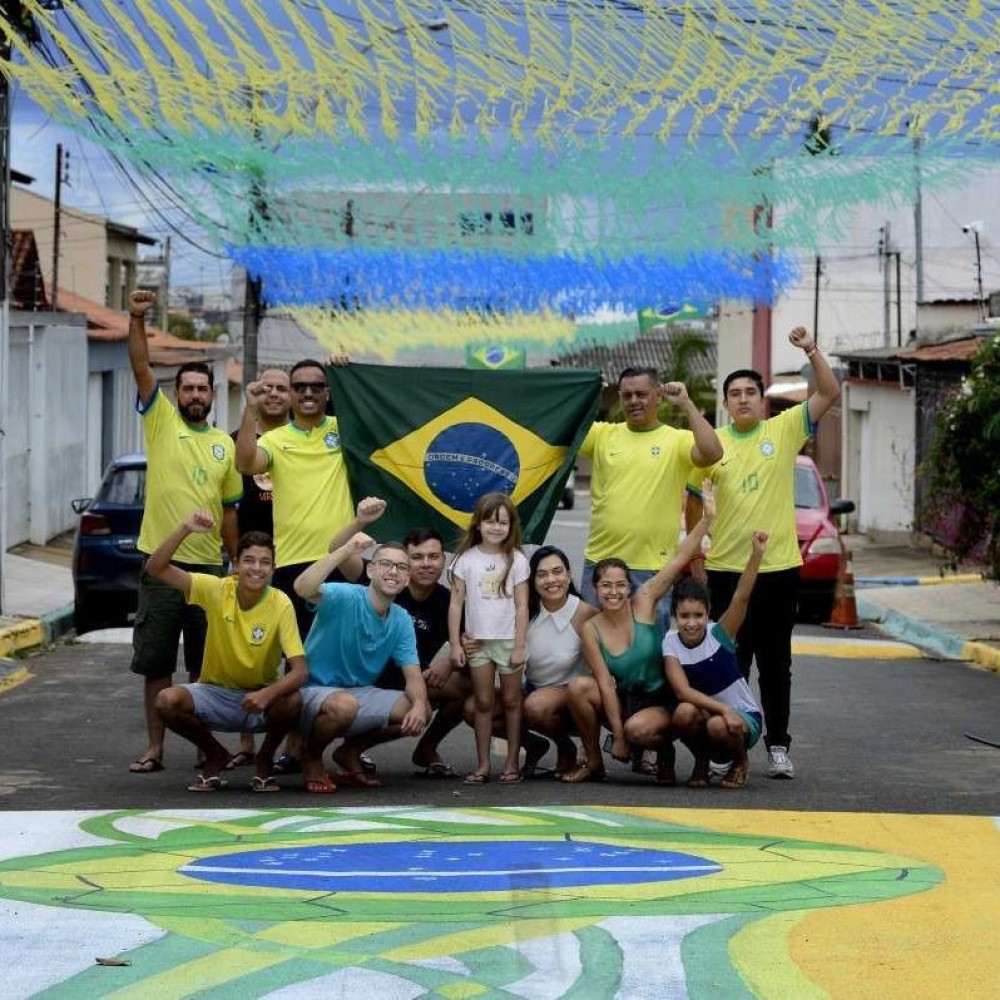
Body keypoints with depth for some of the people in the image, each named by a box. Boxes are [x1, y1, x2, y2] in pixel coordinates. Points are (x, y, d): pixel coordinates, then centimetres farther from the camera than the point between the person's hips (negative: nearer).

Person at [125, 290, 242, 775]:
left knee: (206, 666, 8)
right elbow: (142, 369, -12)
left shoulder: (225, 444, 9)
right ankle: (155, 746, 9)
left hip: (209, 566, 2)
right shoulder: (161, 422, 2)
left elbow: (229, 510, 14)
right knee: (155, 663, 2)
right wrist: (136, 320, -25)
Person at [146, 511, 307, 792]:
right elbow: (155, 568, -19)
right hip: (216, 694, 1)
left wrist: (268, 693, -43)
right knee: (166, 700, -28)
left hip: (260, 699, -1)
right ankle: (215, 756, 2)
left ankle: (265, 759, -1)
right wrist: (185, 529, -32)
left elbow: (299, 671, -23)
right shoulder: (216, 590, -13)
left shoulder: (280, 605, -17)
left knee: (291, 701, -34)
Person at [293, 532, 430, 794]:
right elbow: (302, 588, -39)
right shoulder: (345, 598, -18)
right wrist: (346, 550, -43)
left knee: (419, 715, -11)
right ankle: (312, 758, -6)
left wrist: (419, 704, -25)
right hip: (314, 691, -6)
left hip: (361, 693, 6)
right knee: (344, 705, -39)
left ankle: (351, 751, 11)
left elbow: (413, 675, -1)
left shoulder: (402, 622, 2)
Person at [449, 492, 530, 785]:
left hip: (508, 640, -1)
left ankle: (512, 763, 12)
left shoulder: (516, 560, -3)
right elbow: (456, 603, 0)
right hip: (478, 641, 1)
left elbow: (522, 606, -3)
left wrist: (519, 647, -7)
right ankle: (482, 764, 8)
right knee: (483, 703, 5)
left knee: (511, 701, 6)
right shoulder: (466, 559, -1)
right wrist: (455, 644, -4)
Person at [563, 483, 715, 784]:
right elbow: (605, 682, -12)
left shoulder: (643, 602, -9)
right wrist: (617, 736, -17)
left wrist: (707, 519, -23)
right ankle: (593, 763, -7)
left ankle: (664, 748, 3)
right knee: (578, 687, -25)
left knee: (638, 729, -35)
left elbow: (679, 559, -16)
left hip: (658, 702, -2)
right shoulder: (591, 630, -8)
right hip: (620, 702, 2)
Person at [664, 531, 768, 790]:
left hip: (742, 716, -1)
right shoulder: (671, 644, -9)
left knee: (717, 726, -35)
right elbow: (682, 691, -20)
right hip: (704, 713, 1)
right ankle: (701, 762, -2)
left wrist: (756, 554, -43)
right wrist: (724, 709, -32)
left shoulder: (719, 634, -13)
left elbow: (741, 597, -29)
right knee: (684, 712, -33)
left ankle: (740, 762, 0)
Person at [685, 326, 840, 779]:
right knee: (729, 661, 5)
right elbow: (693, 499, 12)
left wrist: (811, 350, -18)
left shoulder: (784, 430, 1)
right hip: (727, 568, 0)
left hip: (779, 567, 0)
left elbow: (829, 393, -6)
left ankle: (778, 746, 9)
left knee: (776, 663, 5)